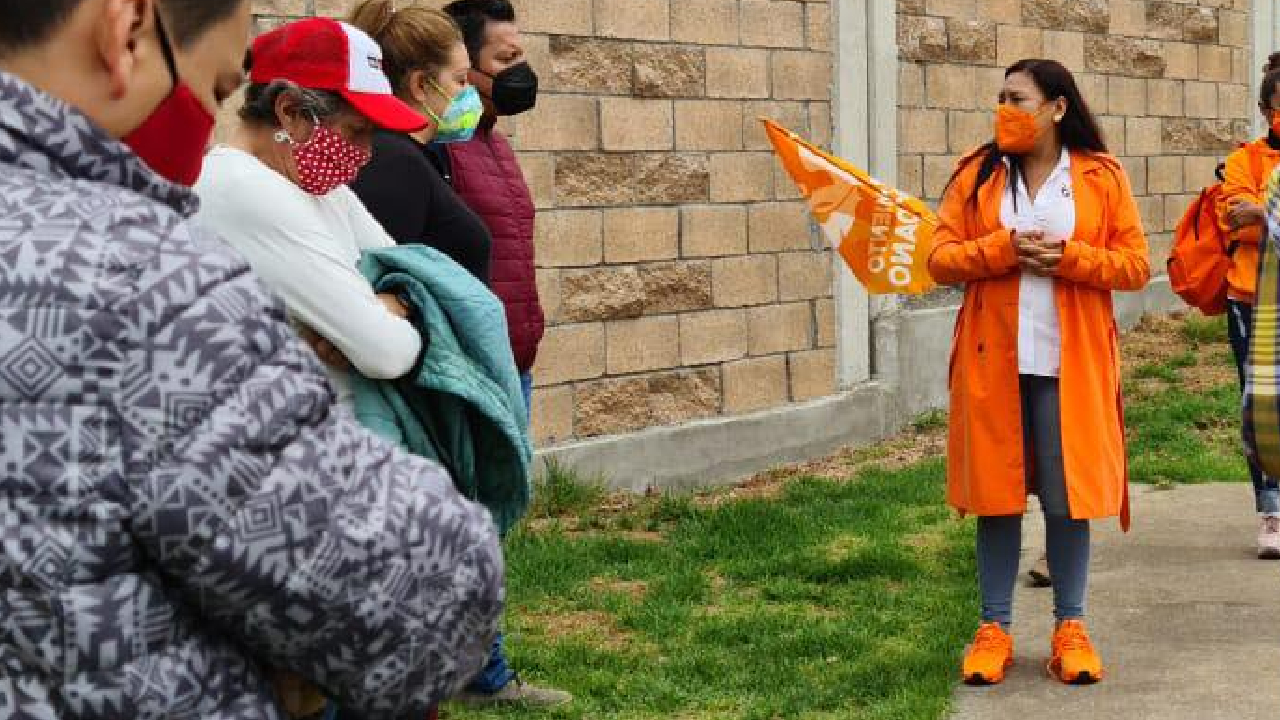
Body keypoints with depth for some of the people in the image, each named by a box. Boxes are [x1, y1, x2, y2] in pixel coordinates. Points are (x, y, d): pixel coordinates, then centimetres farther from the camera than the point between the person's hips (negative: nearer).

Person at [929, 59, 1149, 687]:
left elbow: (1135, 266, 0)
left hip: (1071, 364, -1)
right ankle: (994, 628, 15)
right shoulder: (976, 175, 5)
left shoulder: (1103, 177, 2)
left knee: (1069, 495, 3)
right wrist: (1004, 248, -15)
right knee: (996, 492, 6)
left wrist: (1069, 256, -16)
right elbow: (941, 259, 1)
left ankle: (1070, 628, 15)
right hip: (993, 360, 1)